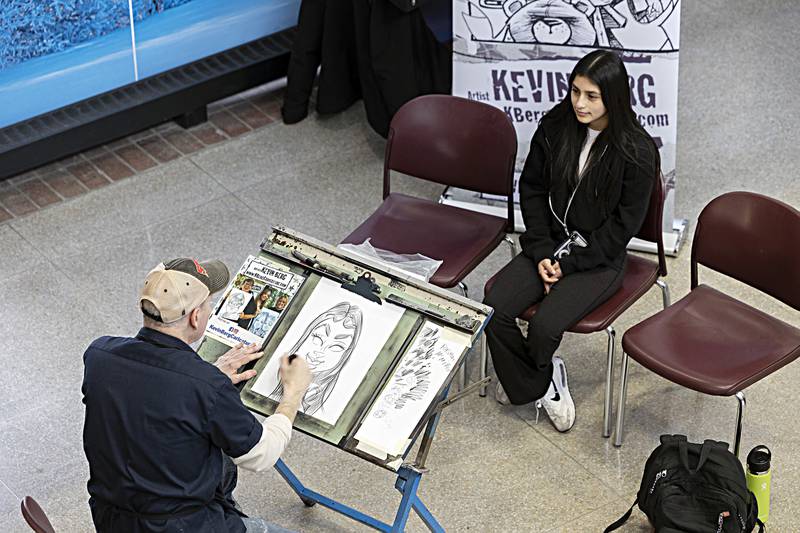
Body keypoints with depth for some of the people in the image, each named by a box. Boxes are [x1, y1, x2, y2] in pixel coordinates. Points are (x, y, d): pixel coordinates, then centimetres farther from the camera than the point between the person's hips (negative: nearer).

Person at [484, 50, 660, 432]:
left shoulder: (637, 152, -17)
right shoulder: (555, 128, -4)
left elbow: (623, 225, -12)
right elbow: (532, 189, 5)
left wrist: (568, 264, -13)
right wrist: (542, 252, -6)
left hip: (599, 257, -4)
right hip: (549, 243, 4)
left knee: (544, 326, -24)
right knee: (494, 308, -19)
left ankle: (525, 377, 13)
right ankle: (540, 384, 4)